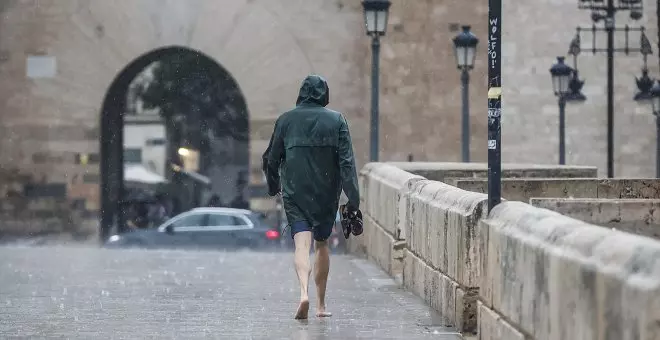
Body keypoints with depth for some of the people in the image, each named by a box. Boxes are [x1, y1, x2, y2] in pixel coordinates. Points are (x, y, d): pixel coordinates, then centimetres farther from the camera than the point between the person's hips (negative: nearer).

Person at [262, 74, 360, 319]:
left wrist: (273, 186, 25)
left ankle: (304, 292, -33)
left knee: (302, 244, -7)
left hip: (295, 194, -1)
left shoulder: (285, 120, 1)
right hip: (326, 195, 1)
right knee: (322, 244, 16)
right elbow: (346, 161, -8)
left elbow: (271, 159, 7)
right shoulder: (336, 120, -1)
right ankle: (321, 304, 22)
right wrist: (353, 198, -10)